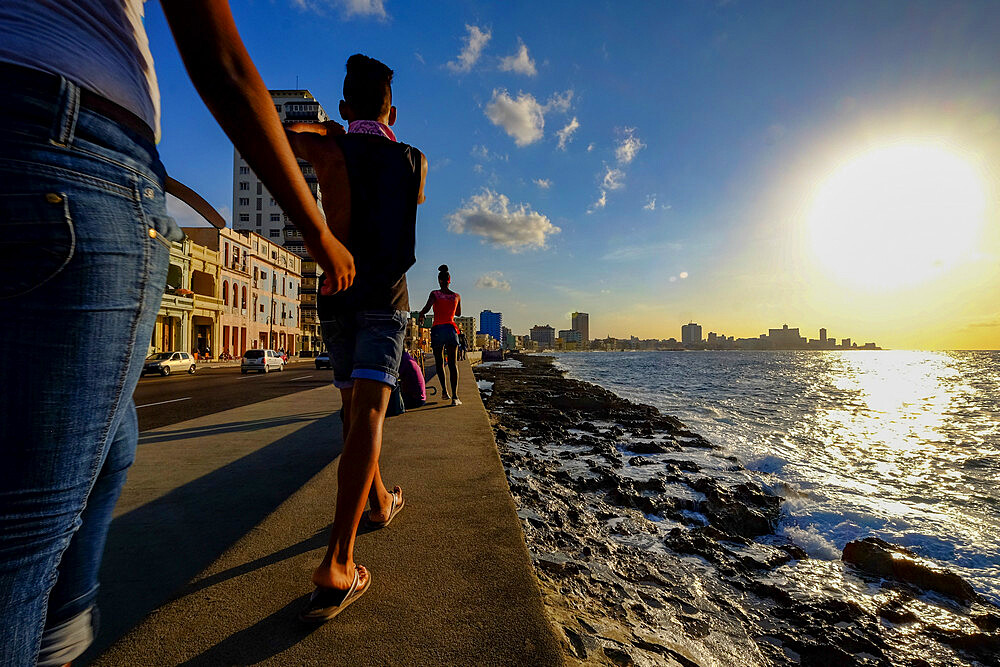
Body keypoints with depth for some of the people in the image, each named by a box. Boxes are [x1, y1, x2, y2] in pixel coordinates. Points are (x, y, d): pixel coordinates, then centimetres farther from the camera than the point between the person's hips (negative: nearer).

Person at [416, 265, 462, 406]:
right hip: (451, 328, 2)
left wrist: (420, 315, 4)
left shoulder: (434, 294, -1)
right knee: (452, 363, -2)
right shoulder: (456, 296, 9)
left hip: (437, 329, -1)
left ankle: (444, 389, 5)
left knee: (439, 362, 15)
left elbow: (427, 308, -16)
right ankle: (454, 396, -10)